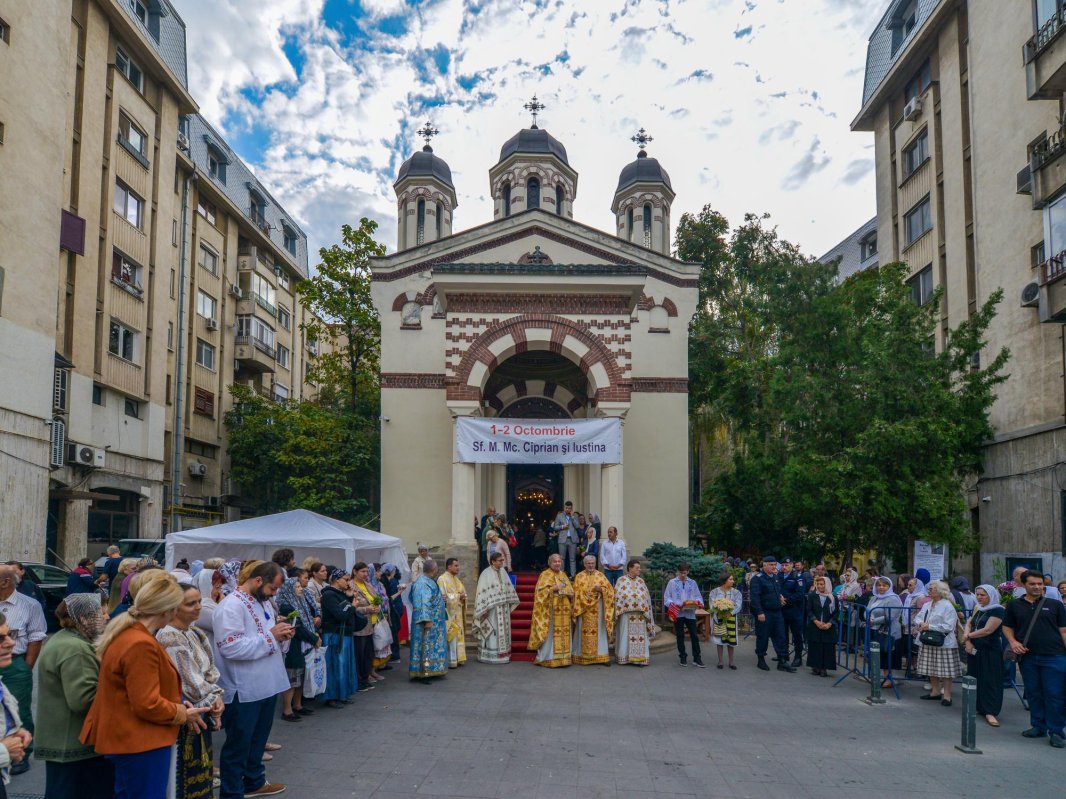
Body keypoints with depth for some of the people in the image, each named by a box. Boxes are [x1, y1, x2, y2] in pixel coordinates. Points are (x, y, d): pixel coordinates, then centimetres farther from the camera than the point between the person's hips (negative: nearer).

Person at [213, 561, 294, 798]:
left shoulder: (263, 602, 10)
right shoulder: (232, 605, -20)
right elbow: (231, 647, -29)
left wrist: (280, 635, -2)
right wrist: (271, 636, -24)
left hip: (266, 685, 9)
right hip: (244, 690, -9)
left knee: (258, 739, 23)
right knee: (238, 744, 5)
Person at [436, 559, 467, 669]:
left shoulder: (456, 579, 16)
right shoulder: (442, 579, -11)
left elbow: (462, 592, 21)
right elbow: (443, 596, -18)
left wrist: (462, 596, -2)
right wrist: (458, 596, -13)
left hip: (457, 613, 8)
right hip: (449, 613, -8)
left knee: (458, 635, 9)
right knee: (450, 637, -8)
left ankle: (457, 659, 14)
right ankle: (450, 661, -4)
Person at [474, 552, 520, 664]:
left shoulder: (503, 572, 9)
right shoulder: (486, 574, -11)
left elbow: (509, 588, 18)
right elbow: (482, 592, -13)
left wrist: (511, 602, 17)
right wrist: (485, 608, -17)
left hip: (504, 607, 6)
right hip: (492, 608, -6)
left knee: (503, 631, 9)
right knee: (491, 632, -4)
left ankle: (503, 654, 14)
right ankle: (488, 656, 2)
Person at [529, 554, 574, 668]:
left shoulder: (563, 575, 17)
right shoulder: (545, 575, -2)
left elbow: (571, 591, 20)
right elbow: (541, 591, -11)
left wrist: (569, 593, -1)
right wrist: (553, 588, -21)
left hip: (564, 611, 6)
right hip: (551, 610, -6)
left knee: (563, 634, 5)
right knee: (550, 634, -7)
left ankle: (562, 658, 12)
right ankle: (548, 659, -1)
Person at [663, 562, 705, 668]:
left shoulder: (692, 583, 9)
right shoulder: (672, 583, 4)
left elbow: (698, 596, 12)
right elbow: (666, 598, 3)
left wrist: (697, 602, -9)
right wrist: (674, 605, -13)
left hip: (690, 613, 1)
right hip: (678, 613, -1)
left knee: (694, 635, -2)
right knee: (680, 636, 7)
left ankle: (697, 658, 4)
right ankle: (682, 657, 17)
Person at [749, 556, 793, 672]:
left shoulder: (775, 578, 13)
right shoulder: (757, 579, -12)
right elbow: (754, 596, -19)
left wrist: (780, 597, 11)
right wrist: (759, 612, -24)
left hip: (777, 613, 7)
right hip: (764, 614, -7)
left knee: (780, 637, 6)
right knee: (763, 637, 3)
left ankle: (782, 662, 10)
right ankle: (761, 660, 16)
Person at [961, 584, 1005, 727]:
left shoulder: (998, 610, -10)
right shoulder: (978, 610, 14)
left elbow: (988, 630, -18)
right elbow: (968, 626, 12)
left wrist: (968, 636, -7)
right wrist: (968, 642, -7)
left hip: (990, 651, -7)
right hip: (974, 650, 7)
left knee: (990, 680, -7)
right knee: (975, 678, 8)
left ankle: (990, 712, -8)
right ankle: (978, 707, 16)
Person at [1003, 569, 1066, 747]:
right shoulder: (1014, 606, 8)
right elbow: (1007, 627, 15)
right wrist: (1013, 642, -3)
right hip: (1027, 657, 2)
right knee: (1033, 694, 10)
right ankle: (1038, 726, 23)